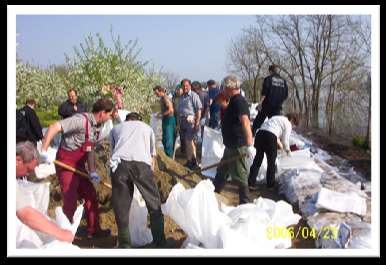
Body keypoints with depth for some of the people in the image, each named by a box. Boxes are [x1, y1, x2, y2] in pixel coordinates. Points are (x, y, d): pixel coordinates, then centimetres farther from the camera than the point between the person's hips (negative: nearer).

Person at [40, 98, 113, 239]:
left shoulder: (94, 125, 6)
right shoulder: (81, 120, -22)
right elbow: (54, 127, -29)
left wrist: (92, 172, 3)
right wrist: (43, 151, -34)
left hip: (79, 165, 9)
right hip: (66, 163, -9)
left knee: (91, 195, 13)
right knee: (70, 201, -4)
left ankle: (93, 230, 27)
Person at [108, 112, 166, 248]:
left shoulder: (115, 128, 35)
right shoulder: (147, 127, 36)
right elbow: (152, 155, 37)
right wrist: (150, 170, 49)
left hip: (119, 163, 1)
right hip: (141, 163, -1)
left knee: (121, 206, 14)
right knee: (154, 203, 15)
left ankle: (124, 244, 21)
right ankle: (160, 241, 20)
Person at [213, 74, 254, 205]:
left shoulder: (239, 101, -19)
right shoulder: (233, 101, 13)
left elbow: (245, 123, -33)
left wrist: (249, 145, -39)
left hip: (237, 147, -11)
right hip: (231, 145, 11)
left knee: (239, 175, -1)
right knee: (221, 172, 22)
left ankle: (245, 203, 10)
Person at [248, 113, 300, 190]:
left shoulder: (278, 118, 32)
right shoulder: (288, 124, 8)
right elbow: (285, 139, 6)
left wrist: (279, 143, 49)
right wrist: (288, 150, 23)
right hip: (270, 137, -7)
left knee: (258, 160, 11)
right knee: (271, 162, 9)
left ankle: (251, 183, 9)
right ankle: (270, 184, 20)